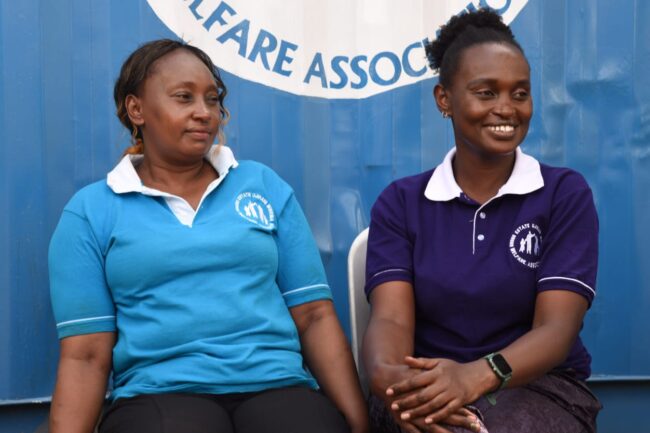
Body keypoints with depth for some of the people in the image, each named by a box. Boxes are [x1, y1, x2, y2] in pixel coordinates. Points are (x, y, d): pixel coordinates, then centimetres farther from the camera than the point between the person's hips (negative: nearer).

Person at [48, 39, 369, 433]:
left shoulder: (265, 185, 11)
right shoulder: (90, 210, 7)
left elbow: (314, 315, 7)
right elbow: (86, 355, 2)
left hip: (279, 386, 2)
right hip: (157, 395, -1)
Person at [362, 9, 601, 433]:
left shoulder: (565, 194, 1)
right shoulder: (400, 202, 6)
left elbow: (556, 327, -11)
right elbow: (392, 317, -7)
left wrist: (476, 375, -32)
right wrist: (388, 375, -33)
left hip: (539, 387, 0)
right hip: (430, 389, 1)